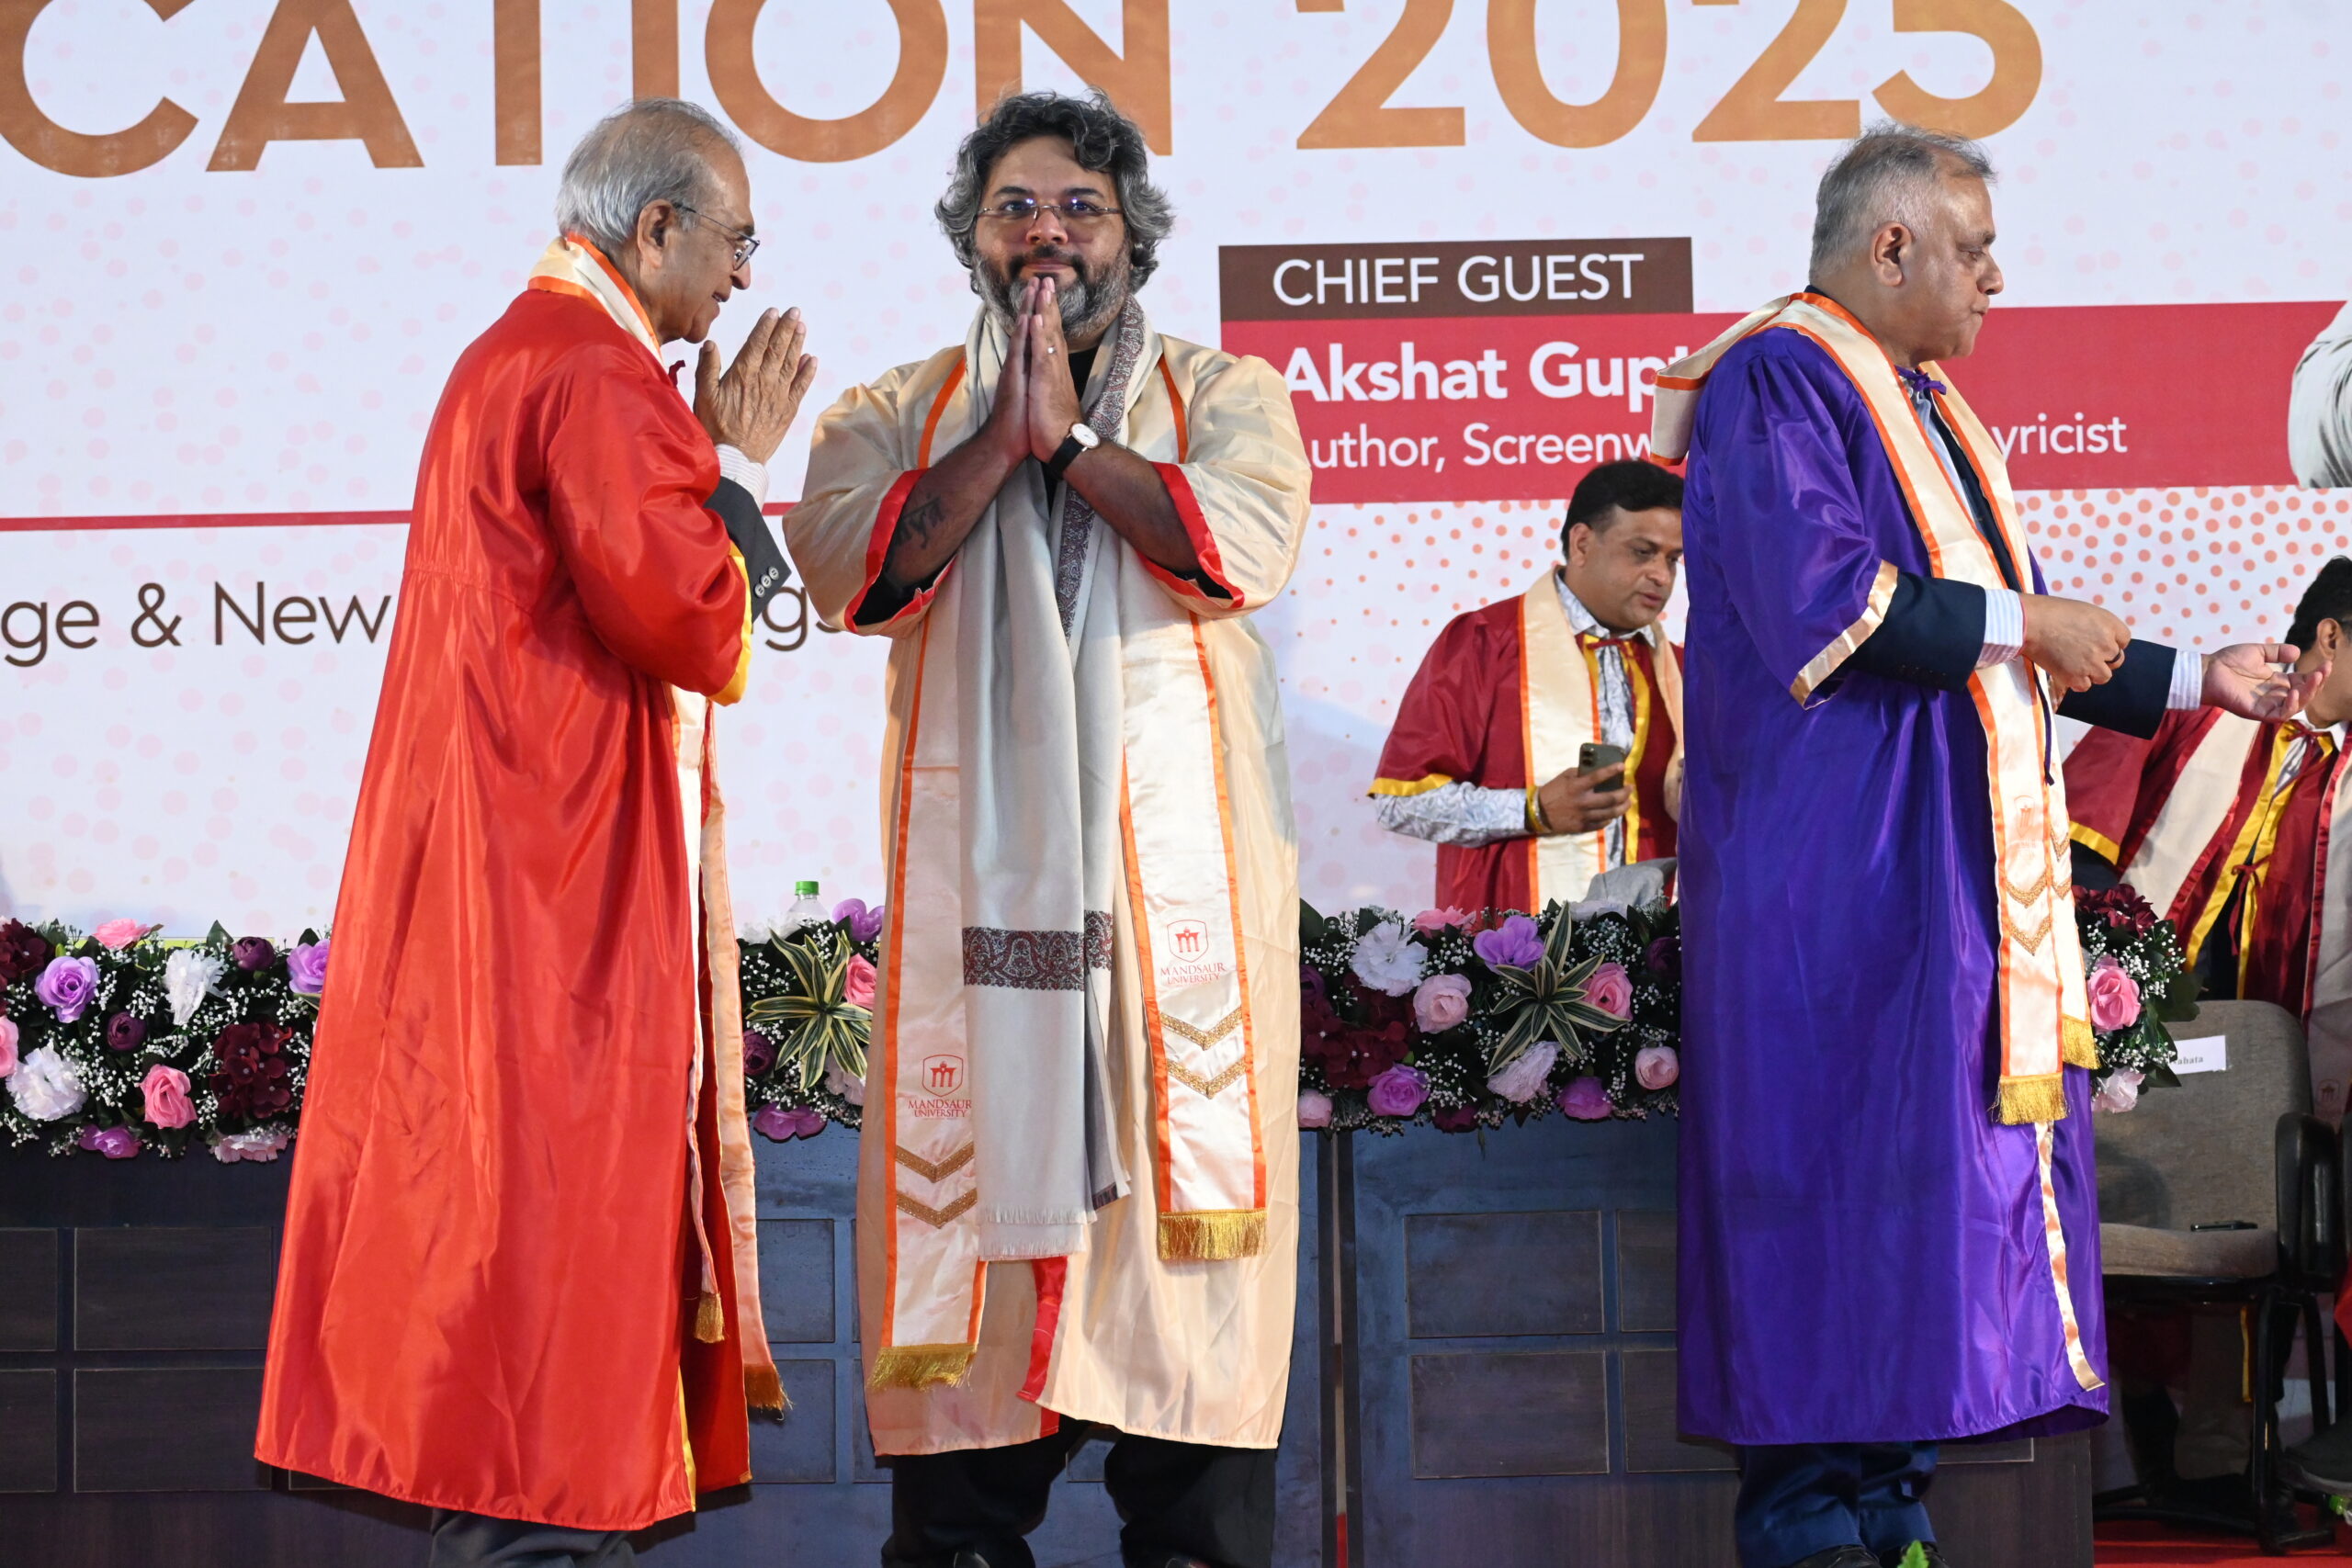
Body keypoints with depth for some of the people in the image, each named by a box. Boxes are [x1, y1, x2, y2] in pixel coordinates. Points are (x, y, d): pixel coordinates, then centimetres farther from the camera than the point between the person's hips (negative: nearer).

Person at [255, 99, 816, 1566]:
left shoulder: (517, 358, 18)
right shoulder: (598, 379, -15)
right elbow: (694, 626, -19)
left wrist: (707, 456, 13)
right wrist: (740, 462, -7)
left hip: (504, 861, 11)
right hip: (571, 878, -11)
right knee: (567, 1187, -7)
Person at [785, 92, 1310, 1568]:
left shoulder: (1225, 394, 12)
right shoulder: (897, 414, 15)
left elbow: (1245, 539, -8)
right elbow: (850, 566, -4)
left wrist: (1065, 439, -8)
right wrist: (997, 436, -8)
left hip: (1176, 849, -1)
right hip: (978, 854, 1)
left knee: (1185, 1160, -5)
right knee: (971, 1140, -3)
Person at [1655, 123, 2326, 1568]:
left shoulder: (1924, 409, 23)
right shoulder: (1778, 382, -7)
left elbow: (1999, 647, 25)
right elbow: (1819, 598, -20)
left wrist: (2193, 681, 22)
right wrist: (2014, 623, -11)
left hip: (1949, 874, 9)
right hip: (1835, 873, -9)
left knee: (1946, 1169, 6)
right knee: (1839, 1175, -10)